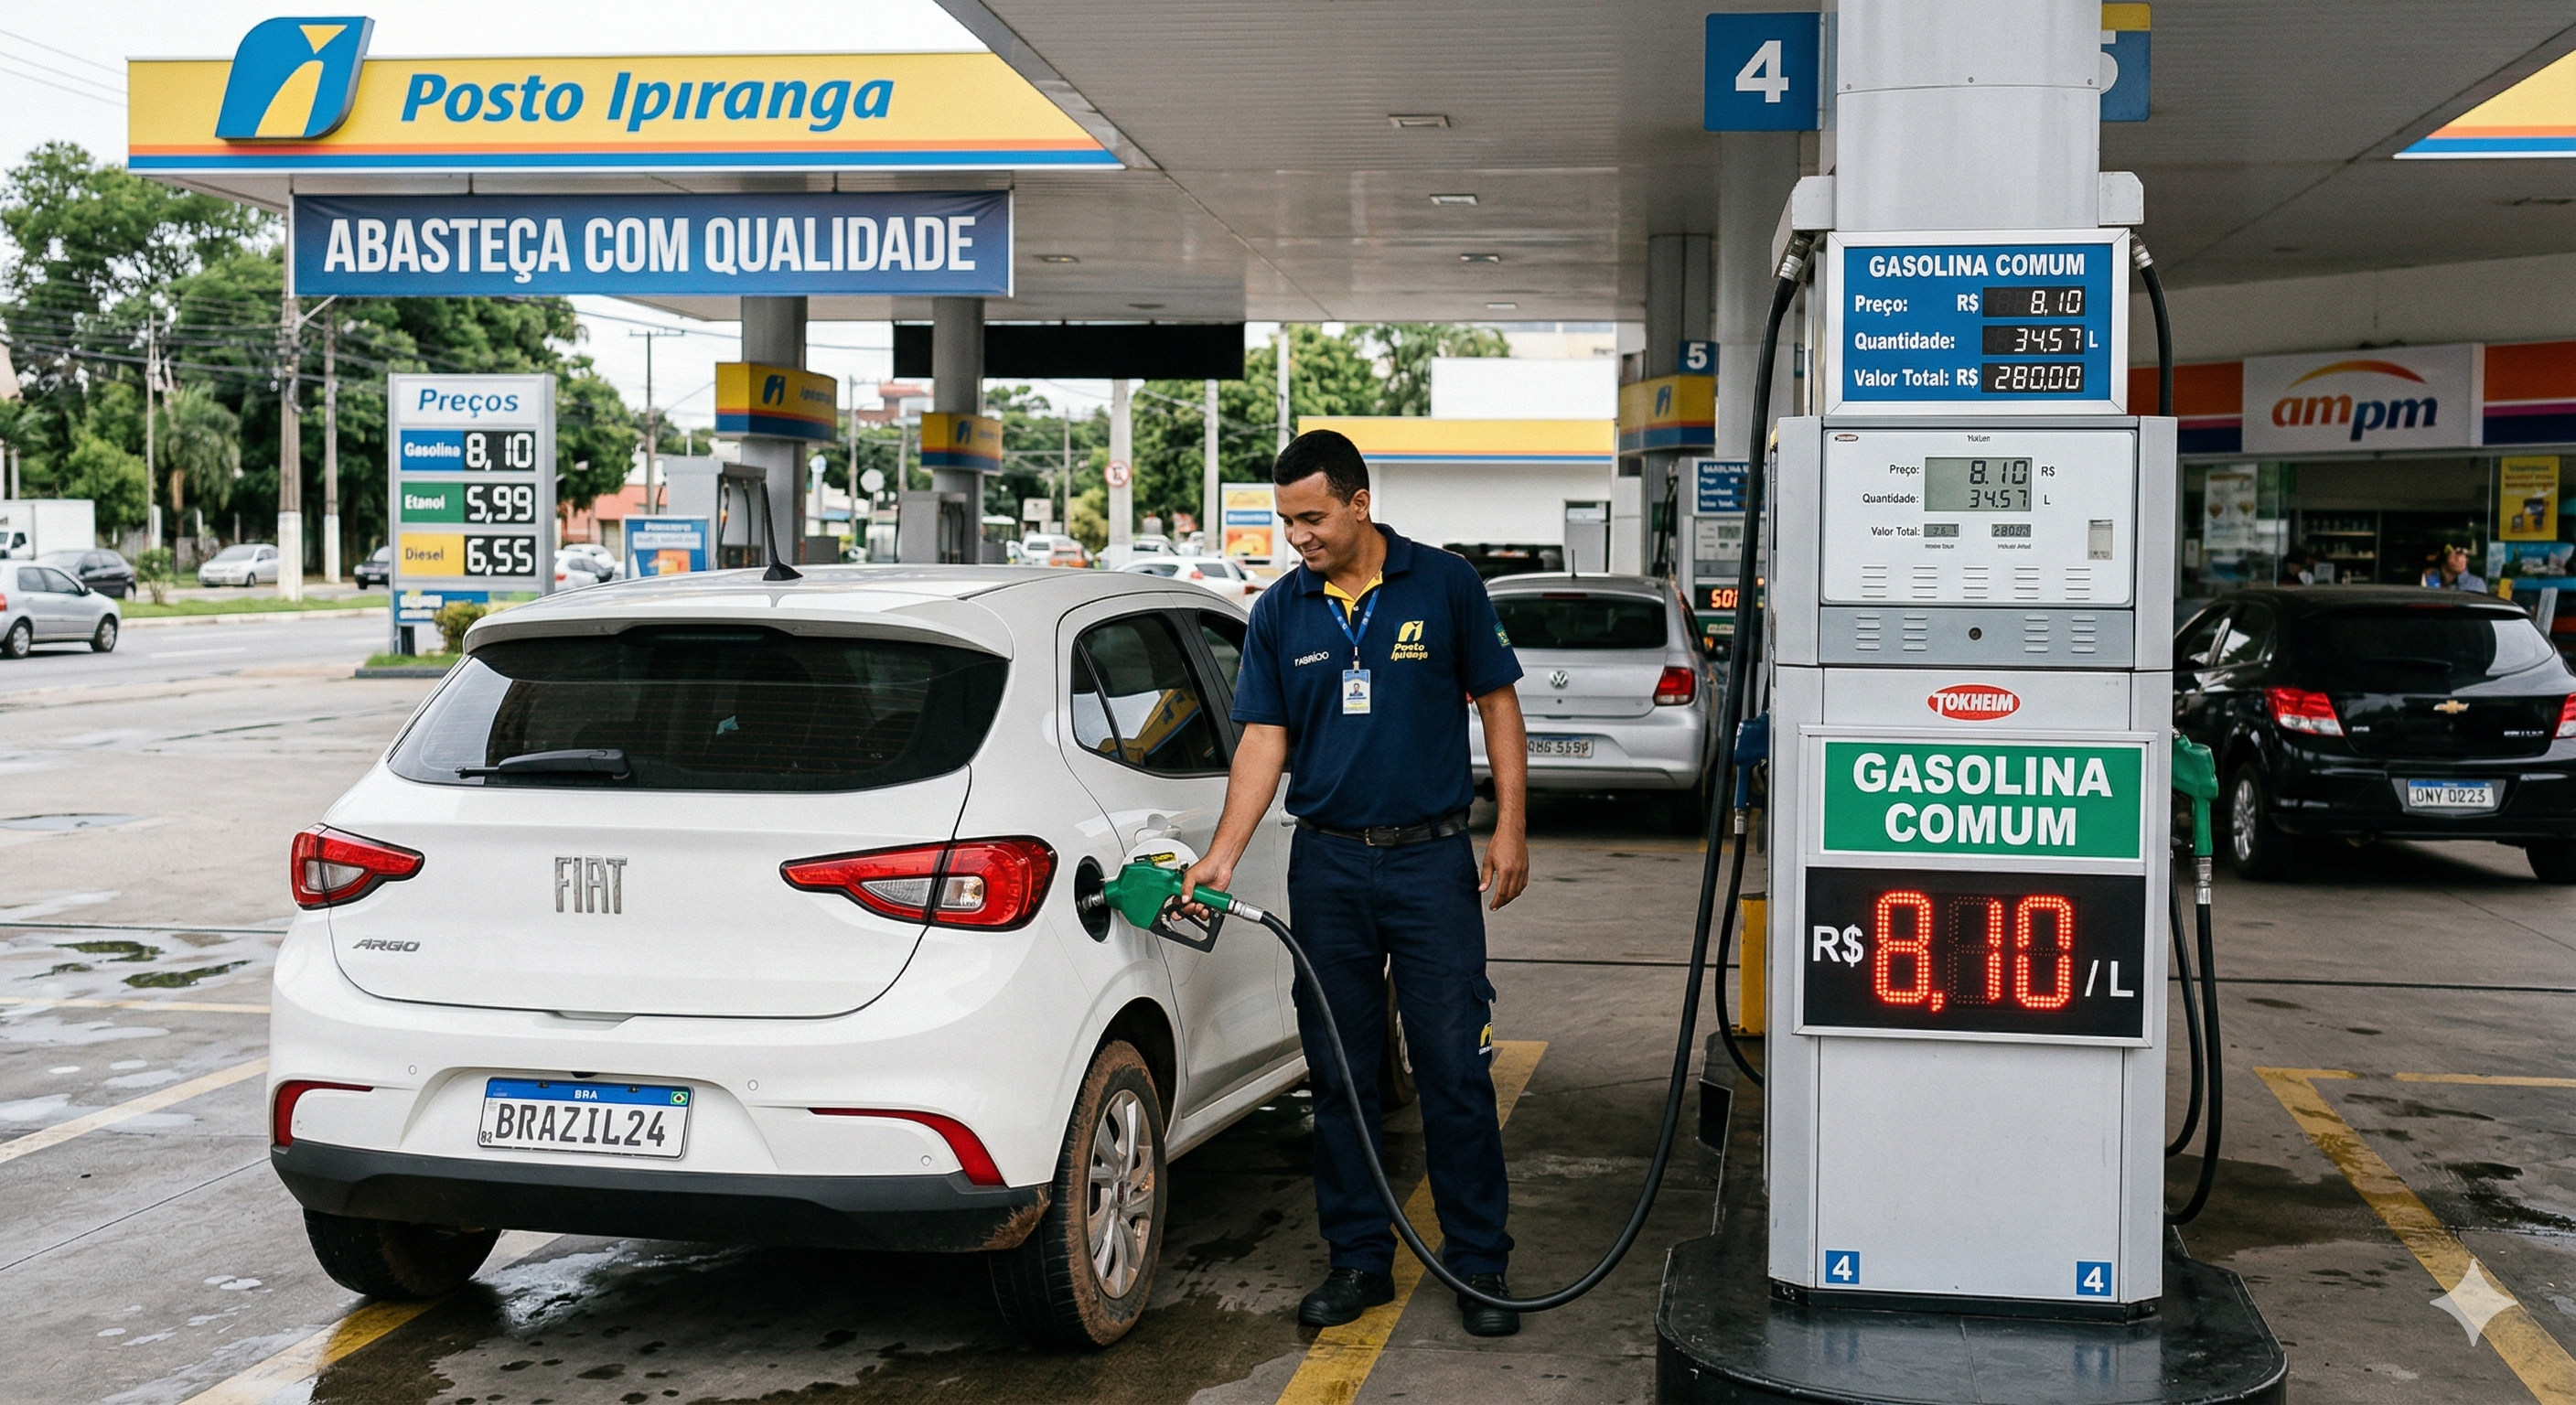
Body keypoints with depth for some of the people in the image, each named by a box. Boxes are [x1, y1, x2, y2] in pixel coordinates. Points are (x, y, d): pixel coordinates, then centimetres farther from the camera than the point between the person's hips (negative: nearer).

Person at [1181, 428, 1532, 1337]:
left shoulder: (1444, 585, -1)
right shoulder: (1279, 613, 5)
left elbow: (1497, 703, 3)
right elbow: (1264, 741, 2)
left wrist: (1510, 828, -4)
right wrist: (1223, 856, -8)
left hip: (1431, 860, -3)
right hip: (1326, 864, 3)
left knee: (1456, 1069, -1)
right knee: (1340, 1075, 7)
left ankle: (1479, 1263, 10)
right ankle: (1359, 1259, 18)